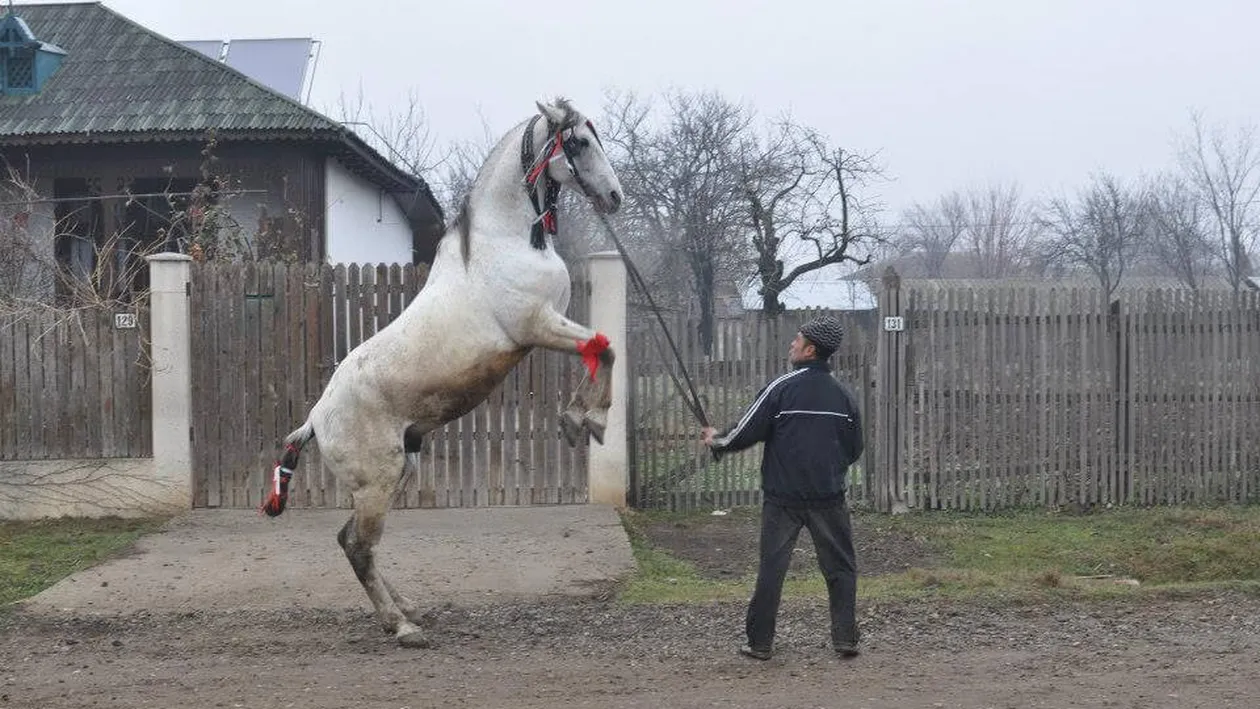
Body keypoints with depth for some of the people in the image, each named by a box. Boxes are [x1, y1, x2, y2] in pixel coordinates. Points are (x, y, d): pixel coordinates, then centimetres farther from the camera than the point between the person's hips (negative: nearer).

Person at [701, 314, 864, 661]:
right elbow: (854, 449, 10)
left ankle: (760, 642, 9)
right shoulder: (842, 395, 4)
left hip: (783, 497, -2)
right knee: (840, 567, 11)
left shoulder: (781, 388, -8)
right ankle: (846, 638, 9)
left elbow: (745, 434, -7)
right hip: (828, 497, 3)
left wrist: (716, 439, 12)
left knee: (771, 568, 5)